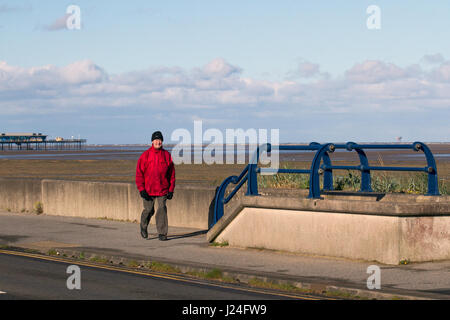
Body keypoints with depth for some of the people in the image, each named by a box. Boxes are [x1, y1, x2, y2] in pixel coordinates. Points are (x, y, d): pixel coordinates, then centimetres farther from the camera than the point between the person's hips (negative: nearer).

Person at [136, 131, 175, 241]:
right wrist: (141, 189, -10)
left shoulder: (167, 155, 3)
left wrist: (171, 190, 1)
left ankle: (162, 233, -3)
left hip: (162, 189, 1)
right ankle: (143, 226, 36)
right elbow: (139, 173, -3)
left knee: (162, 209, -8)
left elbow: (172, 173, 7)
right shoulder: (145, 155, -3)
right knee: (149, 210, 8)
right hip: (148, 190, -1)